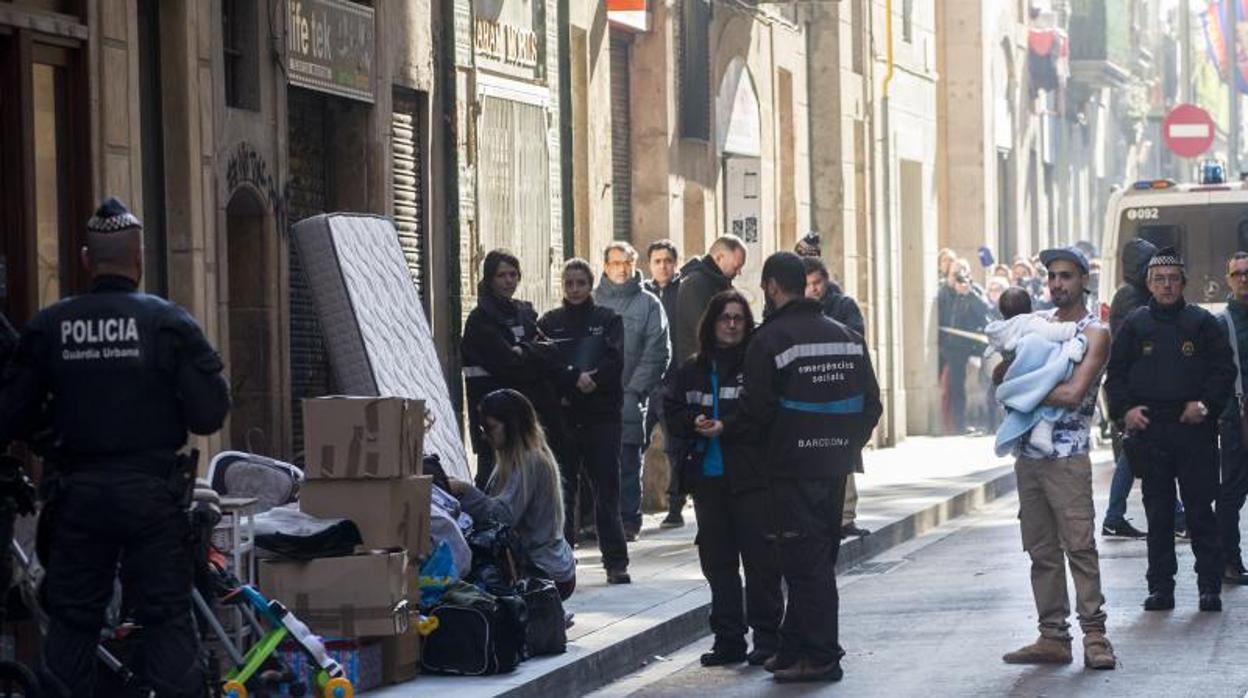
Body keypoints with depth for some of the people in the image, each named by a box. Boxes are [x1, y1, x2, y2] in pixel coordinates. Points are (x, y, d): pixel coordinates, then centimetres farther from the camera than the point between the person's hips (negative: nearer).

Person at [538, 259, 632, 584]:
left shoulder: (608, 319, 9)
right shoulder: (549, 322, 10)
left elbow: (615, 361, -5)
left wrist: (589, 379, -19)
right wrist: (575, 378, -18)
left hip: (602, 415, -1)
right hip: (562, 416, 1)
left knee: (607, 490, -1)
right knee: (563, 490, -1)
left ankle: (616, 563, 3)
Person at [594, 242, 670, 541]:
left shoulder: (648, 304, 6)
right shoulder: (591, 301, 10)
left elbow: (656, 352, 0)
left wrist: (634, 390, -8)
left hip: (630, 396, -1)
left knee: (628, 461, -1)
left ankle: (628, 519, 5)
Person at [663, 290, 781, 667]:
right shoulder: (692, 369, 13)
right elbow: (672, 411, 11)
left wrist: (726, 427, -18)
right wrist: (695, 423, -8)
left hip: (750, 476, -5)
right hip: (708, 476, 5)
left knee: (760, 556, -4)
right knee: (717, 559, 8)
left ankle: (766, 636, 4)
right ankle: (728, 639, 15)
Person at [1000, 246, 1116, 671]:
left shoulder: (1095, 333, -4)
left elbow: (1073, 393, -16)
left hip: (1068, 456, -6)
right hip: (1028, 454, 6)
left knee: (1080, 546, -9)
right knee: (1042, 551, 7)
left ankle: (1094, 635, -7)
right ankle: (1053, 638, 10)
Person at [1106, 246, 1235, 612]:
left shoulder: (1202, 322, 6)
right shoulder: (1135, 325, 10)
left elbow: (1224, 369, 4)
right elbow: (1115, 373, 12)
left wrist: (1206, 403, -10)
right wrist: (1125, 409, -3)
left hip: (1195, 429, -2)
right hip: (1148, 428, 2)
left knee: (1200, 510, -1)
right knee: (1158, 513, 5)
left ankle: (1210, 586, 4)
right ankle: (1161, 586, 10)